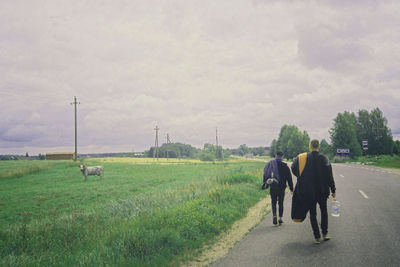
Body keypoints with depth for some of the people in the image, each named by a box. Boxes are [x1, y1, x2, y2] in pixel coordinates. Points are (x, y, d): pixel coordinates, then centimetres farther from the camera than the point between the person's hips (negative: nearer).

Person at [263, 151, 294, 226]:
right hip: (281, 188, -1)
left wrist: (265, 184, 15)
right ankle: (280, 219, 12)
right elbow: (289, 178, -2)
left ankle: (274, 215, -14)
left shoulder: (270, 164, 0)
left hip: (273, 188, 1)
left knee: (273, 203, 9)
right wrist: (291, 189, 3)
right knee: (281, 203, 12)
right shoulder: (285, 166, -5)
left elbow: (265, 175, 5)